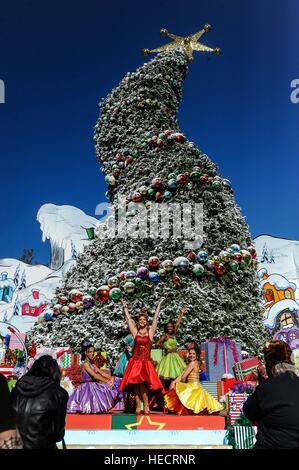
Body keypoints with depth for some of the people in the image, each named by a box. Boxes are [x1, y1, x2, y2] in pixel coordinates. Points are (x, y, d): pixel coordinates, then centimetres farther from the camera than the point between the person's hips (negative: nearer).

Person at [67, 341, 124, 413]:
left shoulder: (92, 363, 14)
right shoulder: (85, 364, -13)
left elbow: (101, 372, 10)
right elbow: (95, 376, -21)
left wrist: (111, 378, -4)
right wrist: (107, 381, -22)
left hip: (94, 385, 9)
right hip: (88, 387, -9)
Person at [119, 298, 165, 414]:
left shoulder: (150, 331, 5)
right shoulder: (135, 331, 8)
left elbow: (155, 318, 6)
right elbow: (128, 318, 12)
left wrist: (159, 305, 9)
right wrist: (125, 306, 17)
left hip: (146, 361, -2)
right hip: (135, 361, 2)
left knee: (142, 383, -15)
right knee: (136, 384, -2)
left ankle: (146, 406, -3)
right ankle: (138, 407, 6)